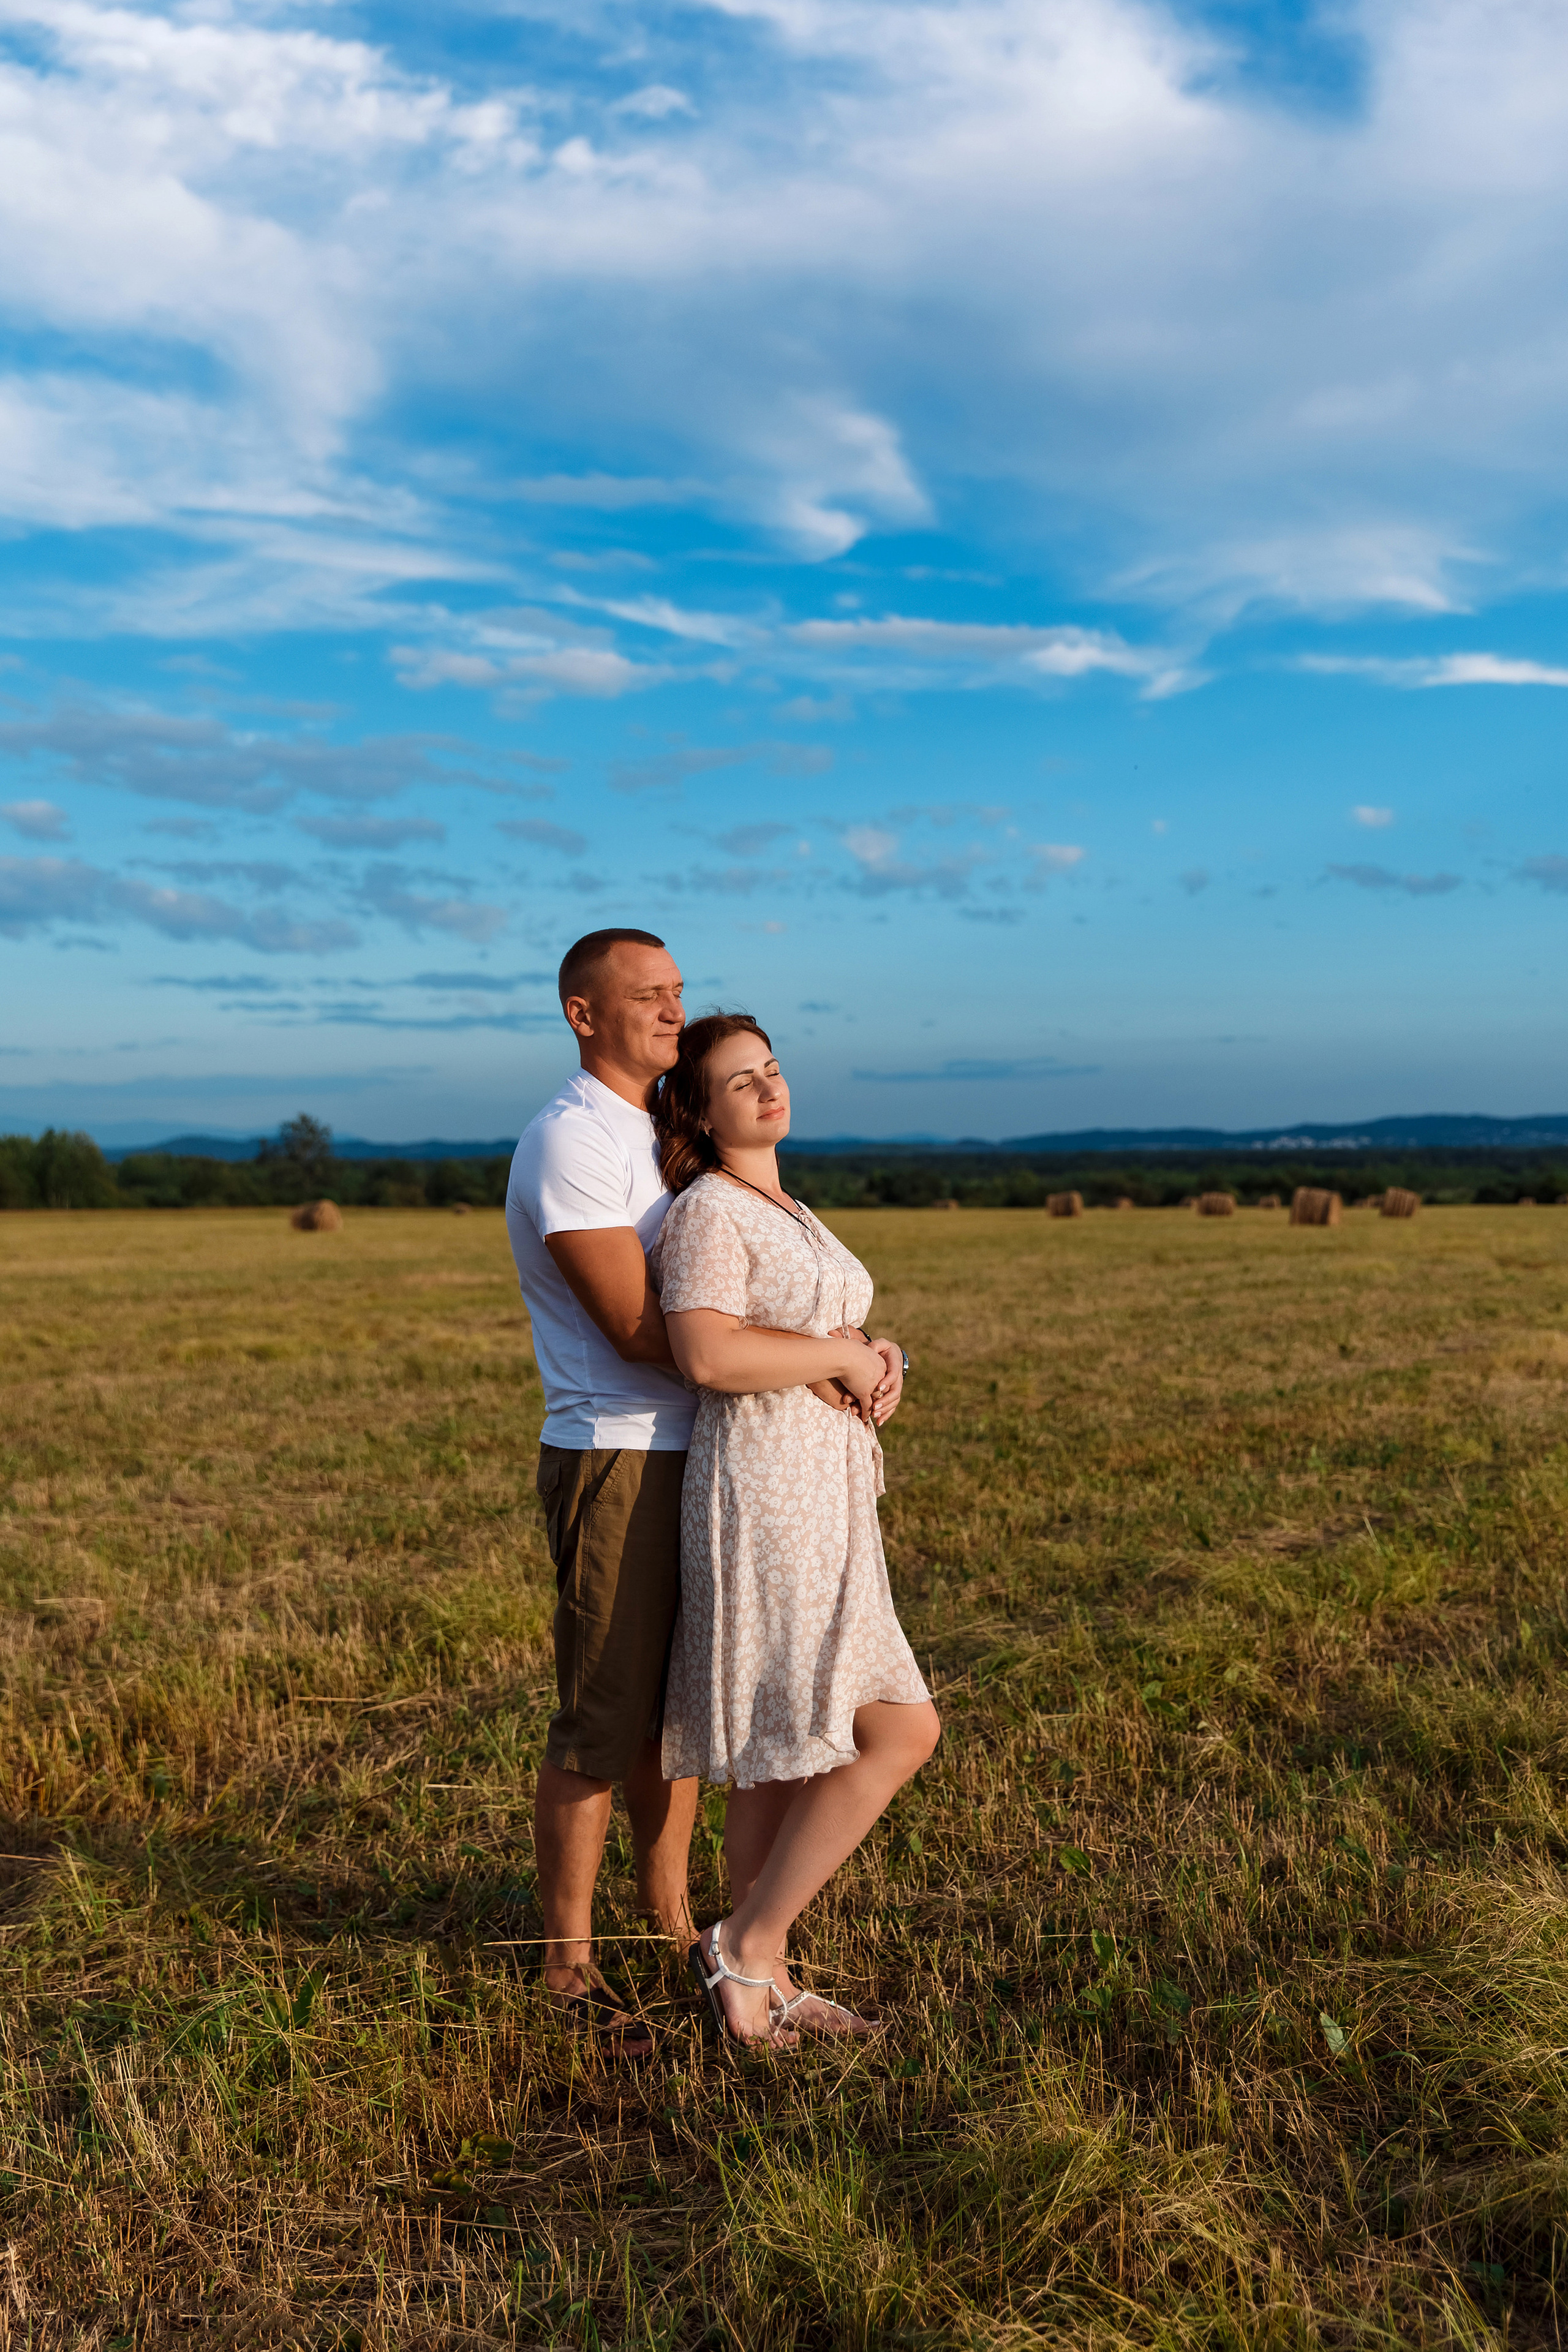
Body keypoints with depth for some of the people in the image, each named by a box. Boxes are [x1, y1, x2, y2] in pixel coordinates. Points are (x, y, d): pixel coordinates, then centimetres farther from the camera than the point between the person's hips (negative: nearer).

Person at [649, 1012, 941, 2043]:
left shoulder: (789, 1215, 19)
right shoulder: (706, 1211, -10)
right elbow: (707, 1353, -25)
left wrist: (882, 1360, 3)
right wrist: (849, 1354, -14)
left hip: (820, 1492, 9)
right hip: (766, 1498, -9)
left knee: (783, 1759, 12)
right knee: (900, 1732, -9)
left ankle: (766, 1984, 21)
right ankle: (745, 1945, 1)